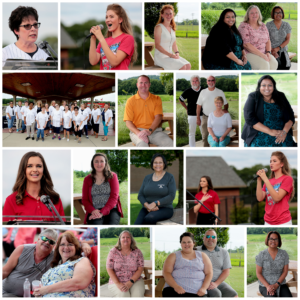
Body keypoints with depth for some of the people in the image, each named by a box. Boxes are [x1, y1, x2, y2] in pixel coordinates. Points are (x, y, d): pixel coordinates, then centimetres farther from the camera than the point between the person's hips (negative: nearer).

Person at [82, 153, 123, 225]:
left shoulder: (112, 176, 10)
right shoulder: (87, 179, 14)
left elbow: (114, 197, 0)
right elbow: (85, 200, 10)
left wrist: (102, 212, -15)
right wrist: (93, 210, -13)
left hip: (111, 210, 0)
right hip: (94, 211, 1)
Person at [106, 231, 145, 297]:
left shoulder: (137, 252, 4)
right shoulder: (113, 252, 2)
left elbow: (140, 269, -1)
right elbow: (109, 269, -2)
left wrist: (130, 282, -16)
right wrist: (118, 284, -15)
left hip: (135, 280, 1)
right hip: (116, 281, -1)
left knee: (138, 295, -30)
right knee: (123, 295, -33)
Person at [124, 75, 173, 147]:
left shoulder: (156, 99, 12)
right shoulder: (131, 101, 8)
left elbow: (158, 117, -1)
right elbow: (128, 122, 0)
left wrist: (149, 130, -20)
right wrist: (138, 133, -20)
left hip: (154, 130, 2)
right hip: (137, 130, -2)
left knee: (169, 143, -29)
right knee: (142, 143, -39)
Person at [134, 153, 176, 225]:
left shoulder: (169, 177, 1)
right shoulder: (147, 178, 13)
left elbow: (171, 196, -9)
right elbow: (140, 195, 8)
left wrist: (155, 203, -18)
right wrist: (147, 205, -13)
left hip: (165, 209, -3)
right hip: (147, 209, 4)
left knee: (149, 218, -37)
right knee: (137, 224, -28)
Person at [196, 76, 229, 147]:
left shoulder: (220, 92, 0)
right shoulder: (203, 92, 5)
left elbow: (225, 103, 4)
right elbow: (199, 105, 6)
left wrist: (225, 109, -19)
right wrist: (198, 118, 2)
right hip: (205, 117, 2)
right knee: (205, 137, 6)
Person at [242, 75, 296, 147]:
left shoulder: (280, 97, 9)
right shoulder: (253, 97, 0)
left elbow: (290, 117, 7)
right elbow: (250, 119, -11)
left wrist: (284, 132, -13)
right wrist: (270, 131, -18)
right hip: (259, 135, -3)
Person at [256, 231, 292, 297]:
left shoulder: (284, 253, 3)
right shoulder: (261, 255, -3)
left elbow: (285, 271, 3)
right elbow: (258, 273, -2)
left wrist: (276, 285, -11)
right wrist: (268, 286, -16)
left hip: (280, 284, 2)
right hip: (265, 285, -2)